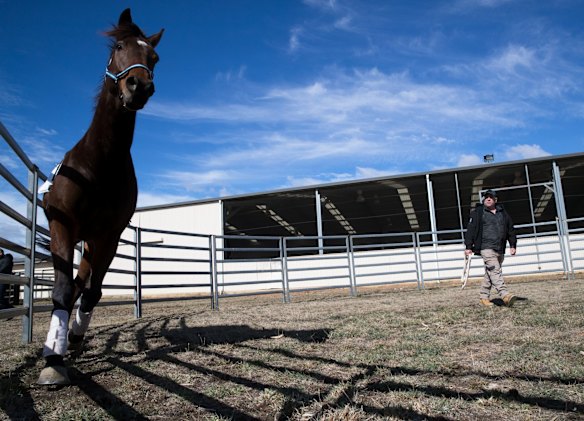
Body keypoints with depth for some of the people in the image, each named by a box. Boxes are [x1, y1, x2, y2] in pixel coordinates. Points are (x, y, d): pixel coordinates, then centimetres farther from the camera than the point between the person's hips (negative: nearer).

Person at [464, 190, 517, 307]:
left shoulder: (503, 213, 16)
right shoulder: (477, 213, 1)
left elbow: (510, 229, 21)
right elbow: (470, 230, -3)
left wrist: (513, 245, 16)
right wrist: (468, 247, -7)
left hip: (500, 249, 6)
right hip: (486, 248, -5)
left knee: (490, 273, 9)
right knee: (495, 270, -18)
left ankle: (483, 296, 17)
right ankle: (505, 295, -26)